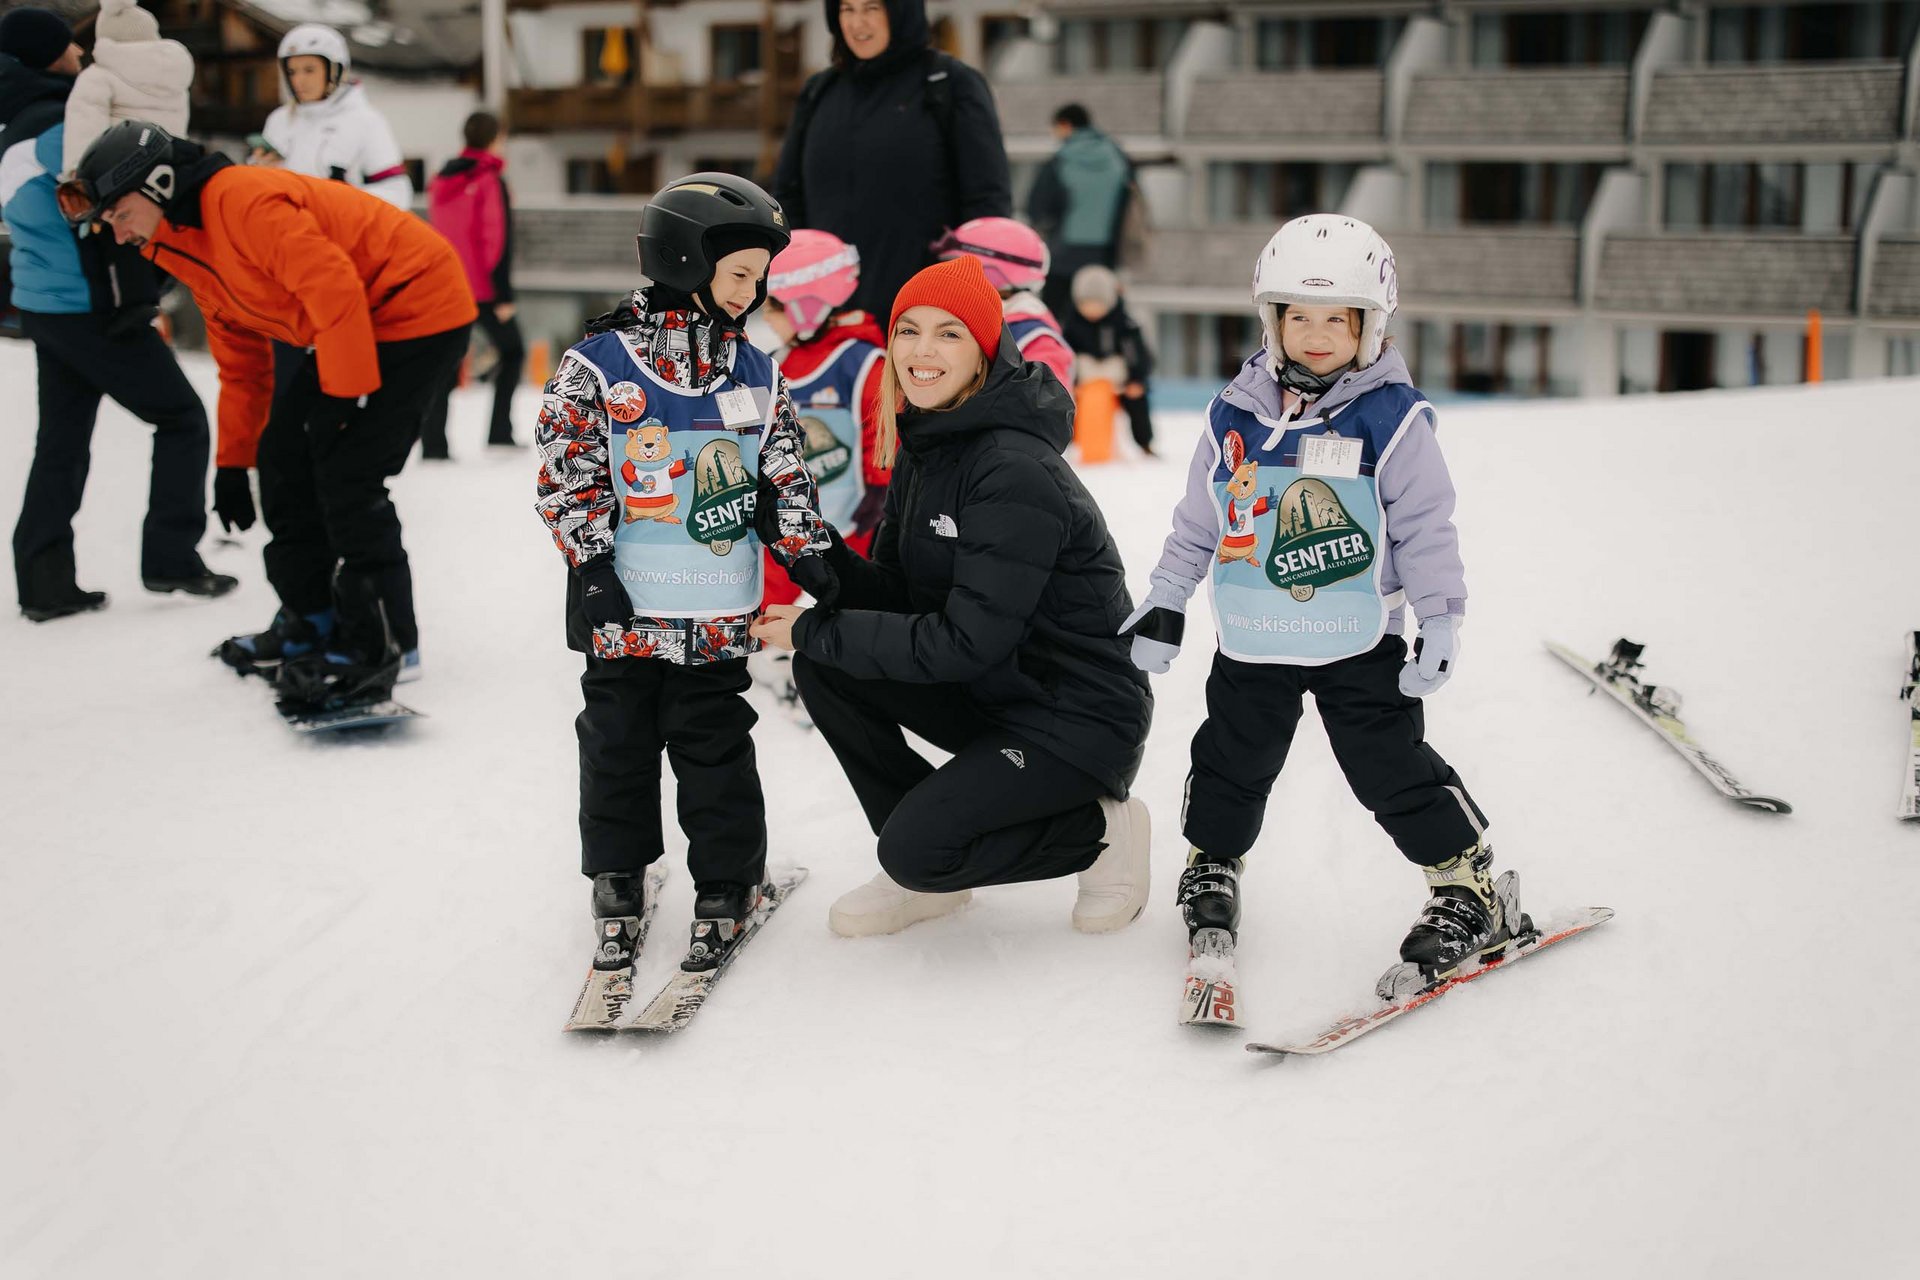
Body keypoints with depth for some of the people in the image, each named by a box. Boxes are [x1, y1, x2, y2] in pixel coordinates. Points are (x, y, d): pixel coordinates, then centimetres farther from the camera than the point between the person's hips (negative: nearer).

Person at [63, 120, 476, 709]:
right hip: (358, 322, 10)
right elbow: (240, 361, 19)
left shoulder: (244, 199, -22)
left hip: (417, 309, -10)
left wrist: (344, 395, -23)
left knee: (346, 472, -15)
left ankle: (381, 643, -5)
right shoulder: (187, 247, 11)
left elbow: (334, 286, -28)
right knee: (285, 455, 10)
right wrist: (232, 461, 18)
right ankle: (312, 621, 23)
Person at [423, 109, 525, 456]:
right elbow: (497, 240, -15)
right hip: (484, 289, -6)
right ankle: (499, 433, 3)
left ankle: (433, 442, -2)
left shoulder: (441, 181, 12)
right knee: (512, 352, 11)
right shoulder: (491, 180, -10)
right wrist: (503, 294, -14)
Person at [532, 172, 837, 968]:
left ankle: (726, 885, 19)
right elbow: (567, 473, -6)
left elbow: (785, 481, 13)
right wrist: (592, 566, -11)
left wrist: (808, 559, 6)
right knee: (619, 741, 9)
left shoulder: (757, 377, 6)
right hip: (625, 604, -2)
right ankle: (618, 879, 24)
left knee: (716, 747, 6)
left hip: (718, 614, 2)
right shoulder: (597, 363, -7)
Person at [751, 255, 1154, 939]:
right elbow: (900, 595, 5)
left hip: (1083, 716, -9)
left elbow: (970, 639, -27)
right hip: (992, 696, 9)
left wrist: (819, 631, -22)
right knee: (824, 666, -6)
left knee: (917, 847, -22)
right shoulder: (923, 446, 4)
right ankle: (921, 874, 8)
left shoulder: (1015, 471, -24)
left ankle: (1101, 831, 4)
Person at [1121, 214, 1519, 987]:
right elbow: (1197, 519, 10)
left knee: (1393, 768, -2)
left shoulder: (1393, 418, -9)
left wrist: (1441, 620, -9)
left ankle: (1474, 892, 12)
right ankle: (1213, 866, 39)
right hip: (1251, 642, 3)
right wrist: (1165, 604, 12)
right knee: (1232, 762, 15)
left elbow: (1426, 526, -6)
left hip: (1360, 641, -3)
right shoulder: (1234, 415, 1)